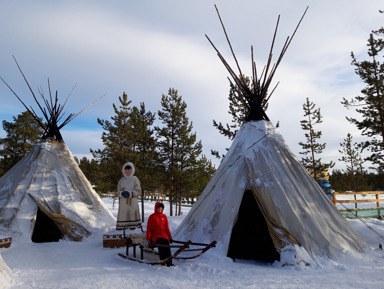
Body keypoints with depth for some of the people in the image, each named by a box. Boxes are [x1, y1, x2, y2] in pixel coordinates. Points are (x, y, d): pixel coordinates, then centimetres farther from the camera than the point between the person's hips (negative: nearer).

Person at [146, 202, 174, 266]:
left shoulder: (164, 216, 13)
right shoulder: (152, 217, 4)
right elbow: (149, 228, 5)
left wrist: (170, 237, 12)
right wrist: (148, 239, -1)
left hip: (164, 235, 3)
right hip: (155, 235, -2)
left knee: (167, 245, -26)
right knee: (161, 244, -33)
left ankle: (169, 262, -29)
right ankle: (163, 261, -32)